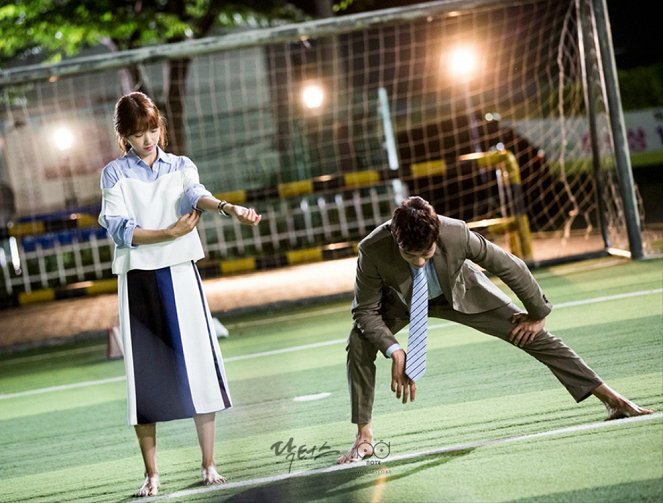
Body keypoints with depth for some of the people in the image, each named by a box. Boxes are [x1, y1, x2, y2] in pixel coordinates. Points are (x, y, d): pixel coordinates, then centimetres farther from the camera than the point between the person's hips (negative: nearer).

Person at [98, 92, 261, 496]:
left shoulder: (180, 167, 9)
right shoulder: (115, 174, 4)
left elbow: (196, 194, -14)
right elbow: (120, 230, -8)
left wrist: (228, 208, -35)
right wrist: (170, 233, -19)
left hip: (181, 276, 1)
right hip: (138, 280, -1)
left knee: (198, 365, -4)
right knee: (146, 375, -1)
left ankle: (209, 465, 3)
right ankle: (152, 474, 6)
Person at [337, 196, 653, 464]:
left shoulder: (456, 234, -39)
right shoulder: (372, 250, -37)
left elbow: (511, 268, -24)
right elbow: (366, 310, -22)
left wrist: (537, 313, -11)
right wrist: (394, 351, -35)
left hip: (458, 293, 0)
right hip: (400, 300, 0)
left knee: (533, 336, -5)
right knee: (360, 346, -24)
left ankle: (610, 398, 4)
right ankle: (364, 437, -8)